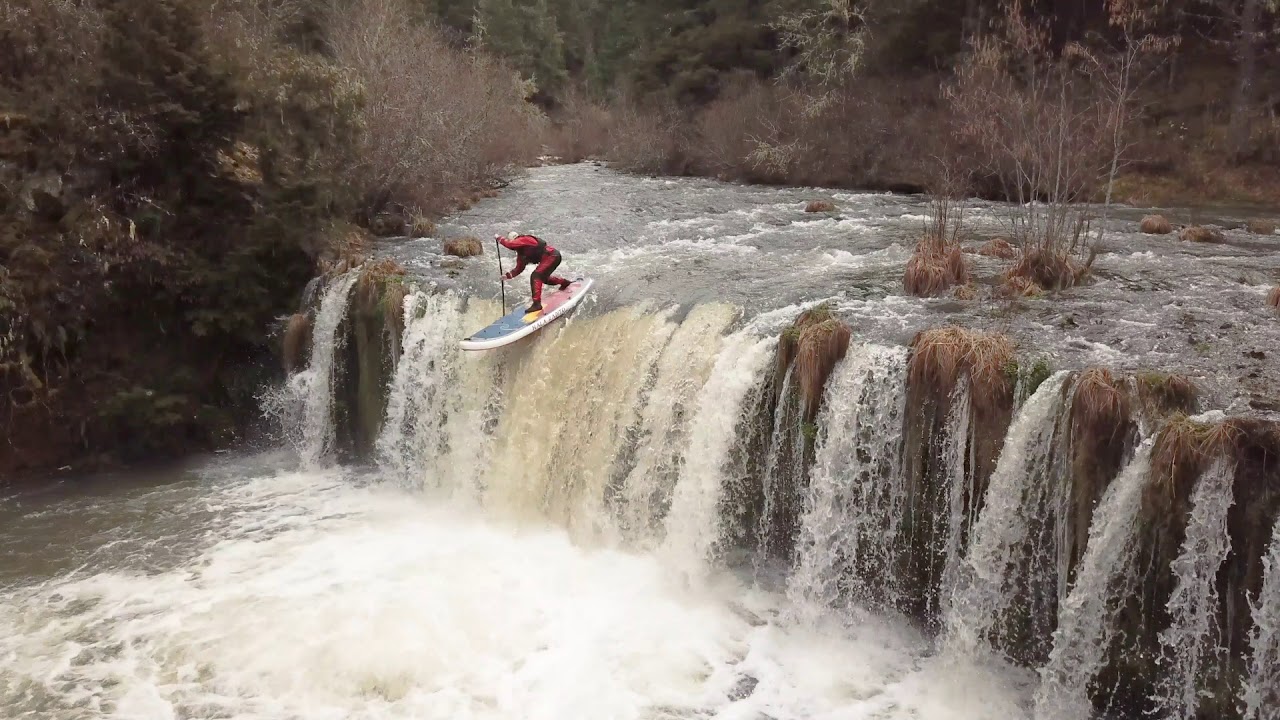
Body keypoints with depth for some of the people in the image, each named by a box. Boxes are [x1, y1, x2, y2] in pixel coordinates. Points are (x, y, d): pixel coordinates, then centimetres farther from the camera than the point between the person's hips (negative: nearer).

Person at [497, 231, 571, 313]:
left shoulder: (523, 240, -13)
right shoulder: (521, 253, 14)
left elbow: (509, 244, -29)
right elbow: (519, 269, 16)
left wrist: (500, 238, -14)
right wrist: (508, 276, 5)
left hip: (552, 256, -10)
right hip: (553, 256, 10)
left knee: (535, 276, -18)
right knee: (543, 277, 29)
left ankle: (537, 303, -22)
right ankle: (565, 283, 51)